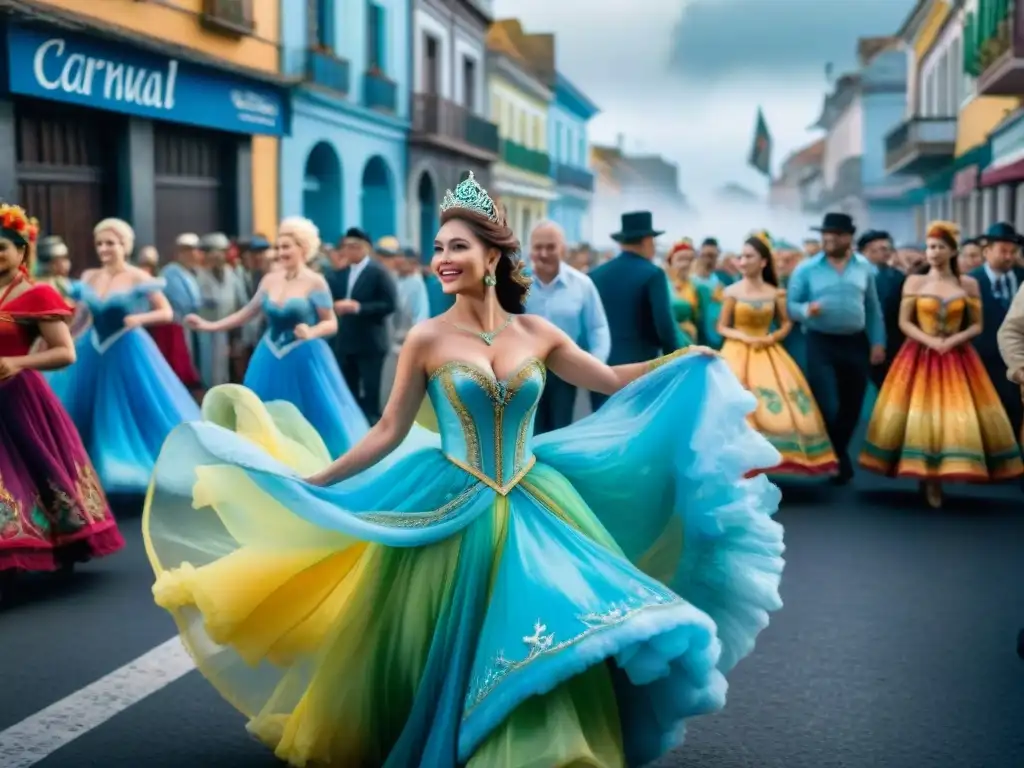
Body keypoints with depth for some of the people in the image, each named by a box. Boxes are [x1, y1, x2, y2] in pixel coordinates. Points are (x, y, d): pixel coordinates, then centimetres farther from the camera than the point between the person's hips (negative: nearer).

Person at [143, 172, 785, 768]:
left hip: (531, 508, 2)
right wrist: (315, 481, -9)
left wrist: (686, 362, 8)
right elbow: (389, 432, -4)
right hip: (452, 510, -2)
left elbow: (611, 382, 12)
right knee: (451, 647, 5)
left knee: (547, 638, 3)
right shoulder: (427, 340, -6)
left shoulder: (536, 332, 1)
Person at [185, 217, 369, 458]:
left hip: (304, 360, -5)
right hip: (272, 361, 5)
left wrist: (311, 332, -26)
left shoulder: (315, 282, -8)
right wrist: (209, 326, 8)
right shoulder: (269, 280, 6)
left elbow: (331, 323, -6)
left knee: (311, 422, -2)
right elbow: (247, 313, 12)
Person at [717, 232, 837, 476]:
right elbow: (722, 327, 2)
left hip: (768, 353, 2)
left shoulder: (776, 293, 2)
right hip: (738, 353, -2)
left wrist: (772, 337, -7)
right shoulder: (732, 291, -2)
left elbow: (786, 324, 12)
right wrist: (744, 337, -14)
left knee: (778, 403, -4)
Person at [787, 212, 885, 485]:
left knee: (851, 407, 10)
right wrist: (806, 309, -24)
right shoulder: (806, 269, -3)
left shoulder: (864, 268, 5)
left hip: (855, 343, 3)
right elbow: (791, 305, -3)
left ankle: (837, 455, 30)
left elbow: (873, 309, 8)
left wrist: (878, 342, 3)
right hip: (821, 344, -3)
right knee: (828, 407, -8)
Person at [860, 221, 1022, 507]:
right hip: (920, 356, -1)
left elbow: (977, 325, 3)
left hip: (957, 357, 1)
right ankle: (925, 478, 7)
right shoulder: (914, 281, 1)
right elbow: (904, 322, -1)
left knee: (956, 417, -3)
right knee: (920, 415, -3)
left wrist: (953, 340, -14)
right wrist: (930, 341, -16)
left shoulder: (968, 284, 3)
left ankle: (937, 479, 6)